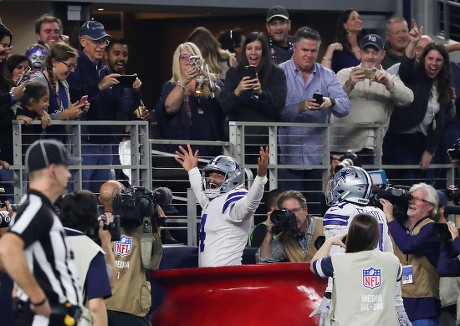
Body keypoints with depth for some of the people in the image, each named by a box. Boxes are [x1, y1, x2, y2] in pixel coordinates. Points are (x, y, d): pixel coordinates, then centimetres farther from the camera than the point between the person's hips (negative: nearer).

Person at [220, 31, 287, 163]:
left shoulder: (276, 73, 4)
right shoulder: (234, 73, 8)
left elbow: (279, 106, -6)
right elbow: (225, 107, 0)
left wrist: (261, 92, -24)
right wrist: (237, 92, -20)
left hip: (266, 139, -1)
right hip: (239, 140, 1)